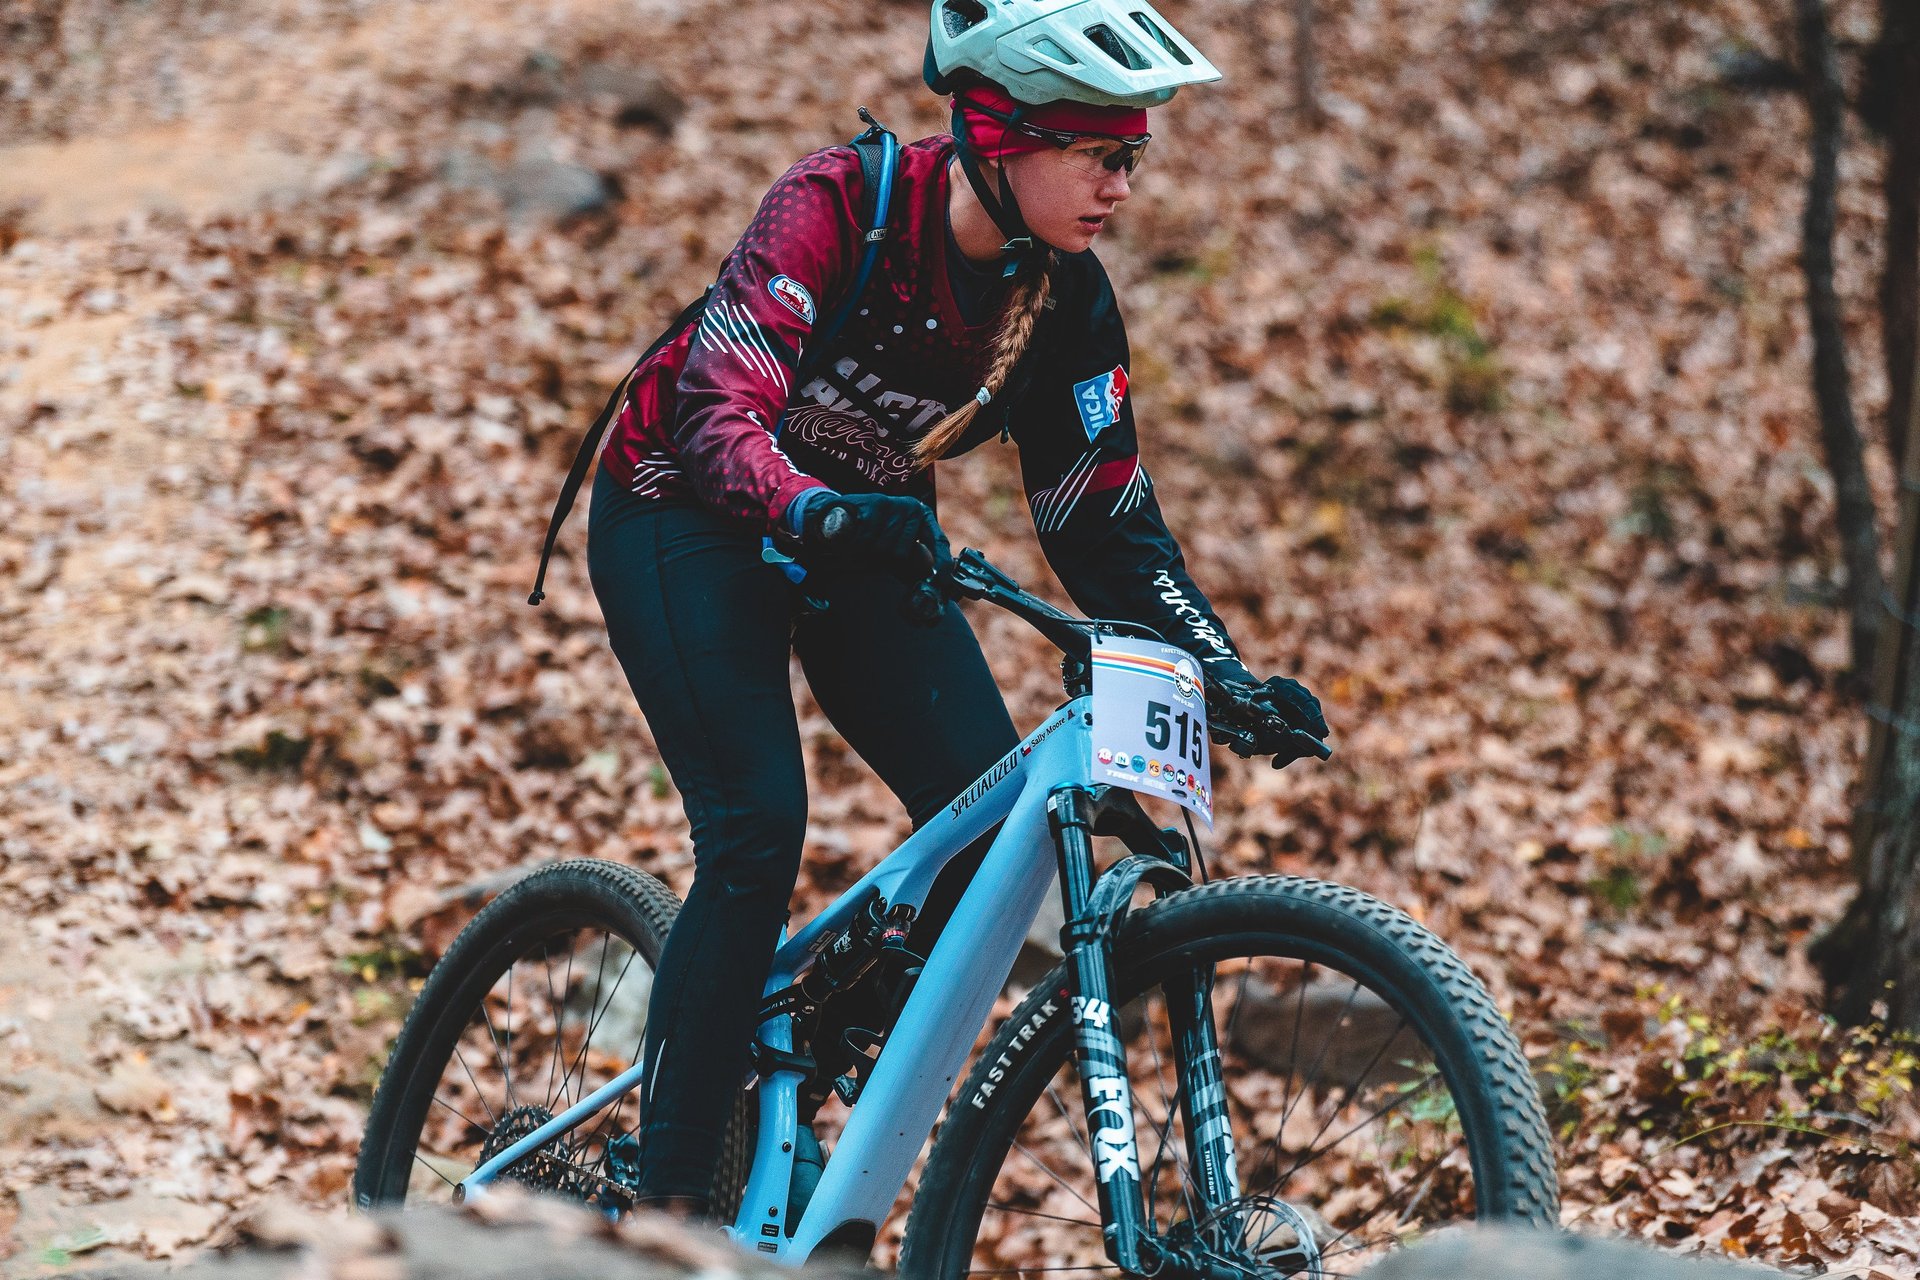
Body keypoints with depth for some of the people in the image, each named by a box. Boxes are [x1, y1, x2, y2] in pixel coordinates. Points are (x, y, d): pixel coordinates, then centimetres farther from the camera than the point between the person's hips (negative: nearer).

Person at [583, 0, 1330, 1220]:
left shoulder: (1069, 303, -11)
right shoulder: (840, 203, -27)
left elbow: (1109, 528, -6)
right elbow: (719, 415, -36)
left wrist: (1228, 677, -18)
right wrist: (822, 516, -55)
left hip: (868, 536, 6)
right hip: (689, 515, -5)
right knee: (757, 830, -24)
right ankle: (666, 1201, -16)